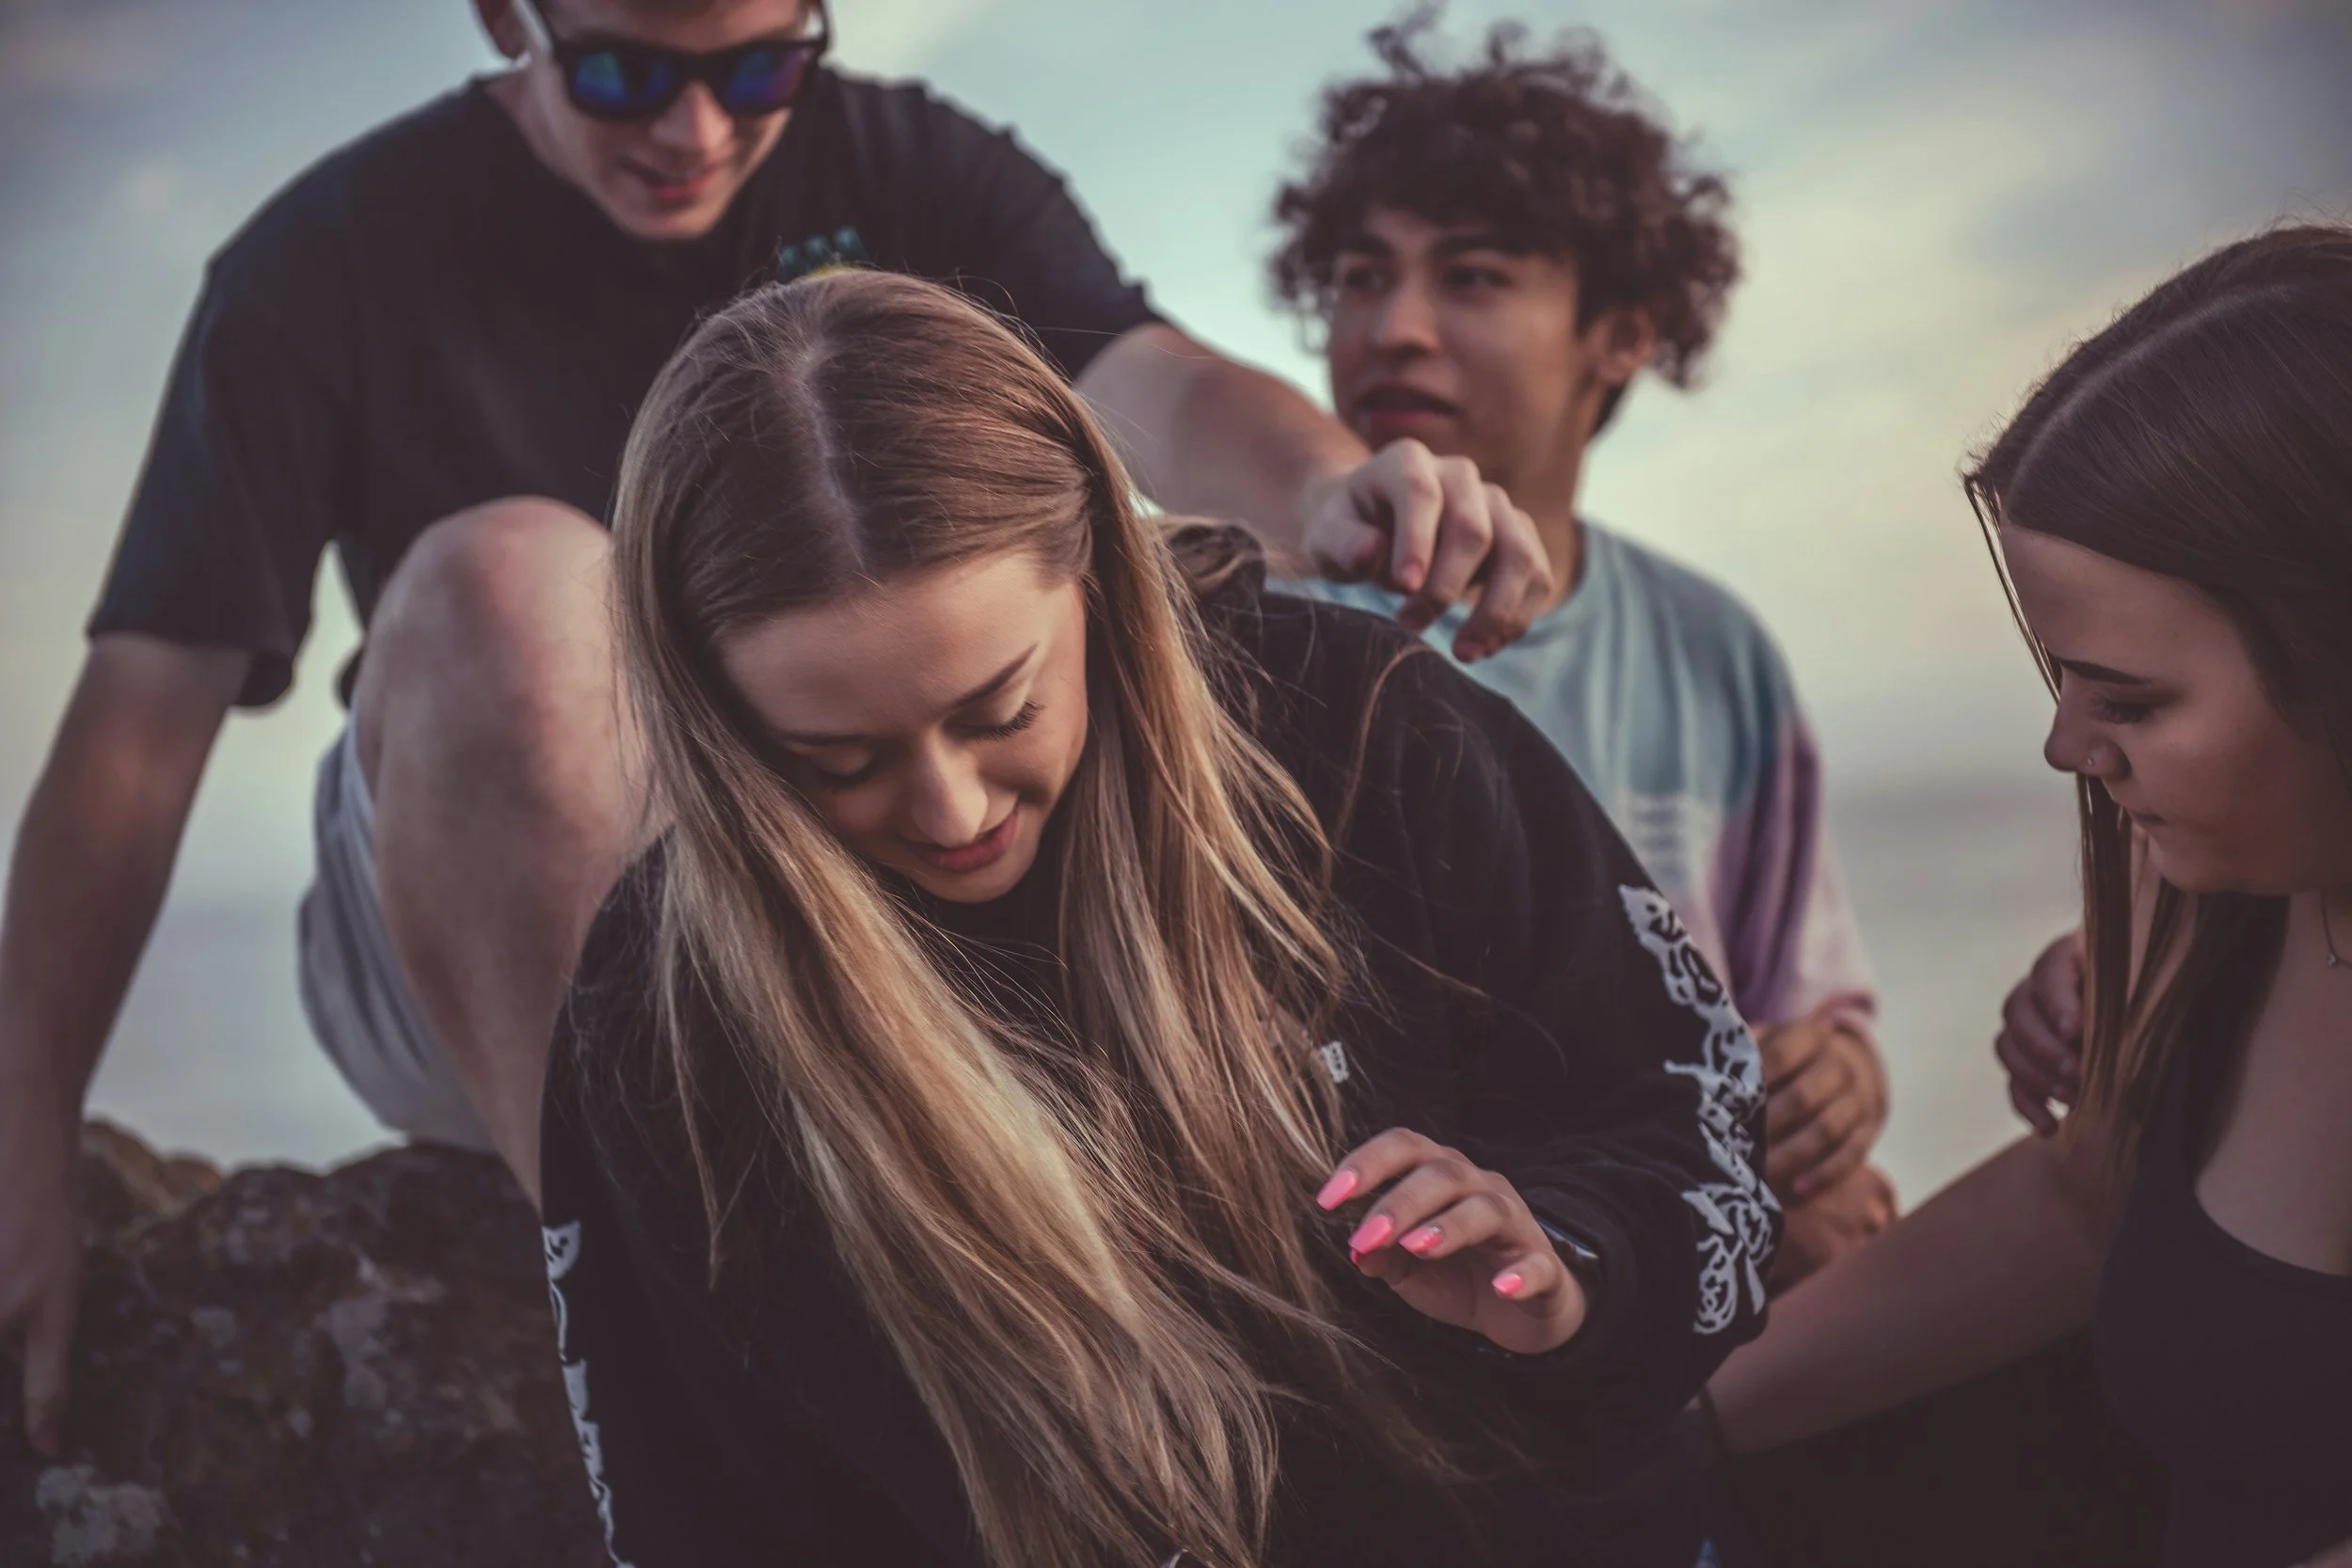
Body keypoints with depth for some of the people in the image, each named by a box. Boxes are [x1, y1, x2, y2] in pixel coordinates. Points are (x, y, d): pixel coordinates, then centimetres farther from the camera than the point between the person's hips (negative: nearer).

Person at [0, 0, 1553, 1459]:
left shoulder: (912, 172, 2)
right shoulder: (338, 255, -2)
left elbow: (1150, 381, -18)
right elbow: (145, 713, -9)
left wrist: (1332, 488, -42)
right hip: (476, 956, -2)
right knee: (510, 574, -31)